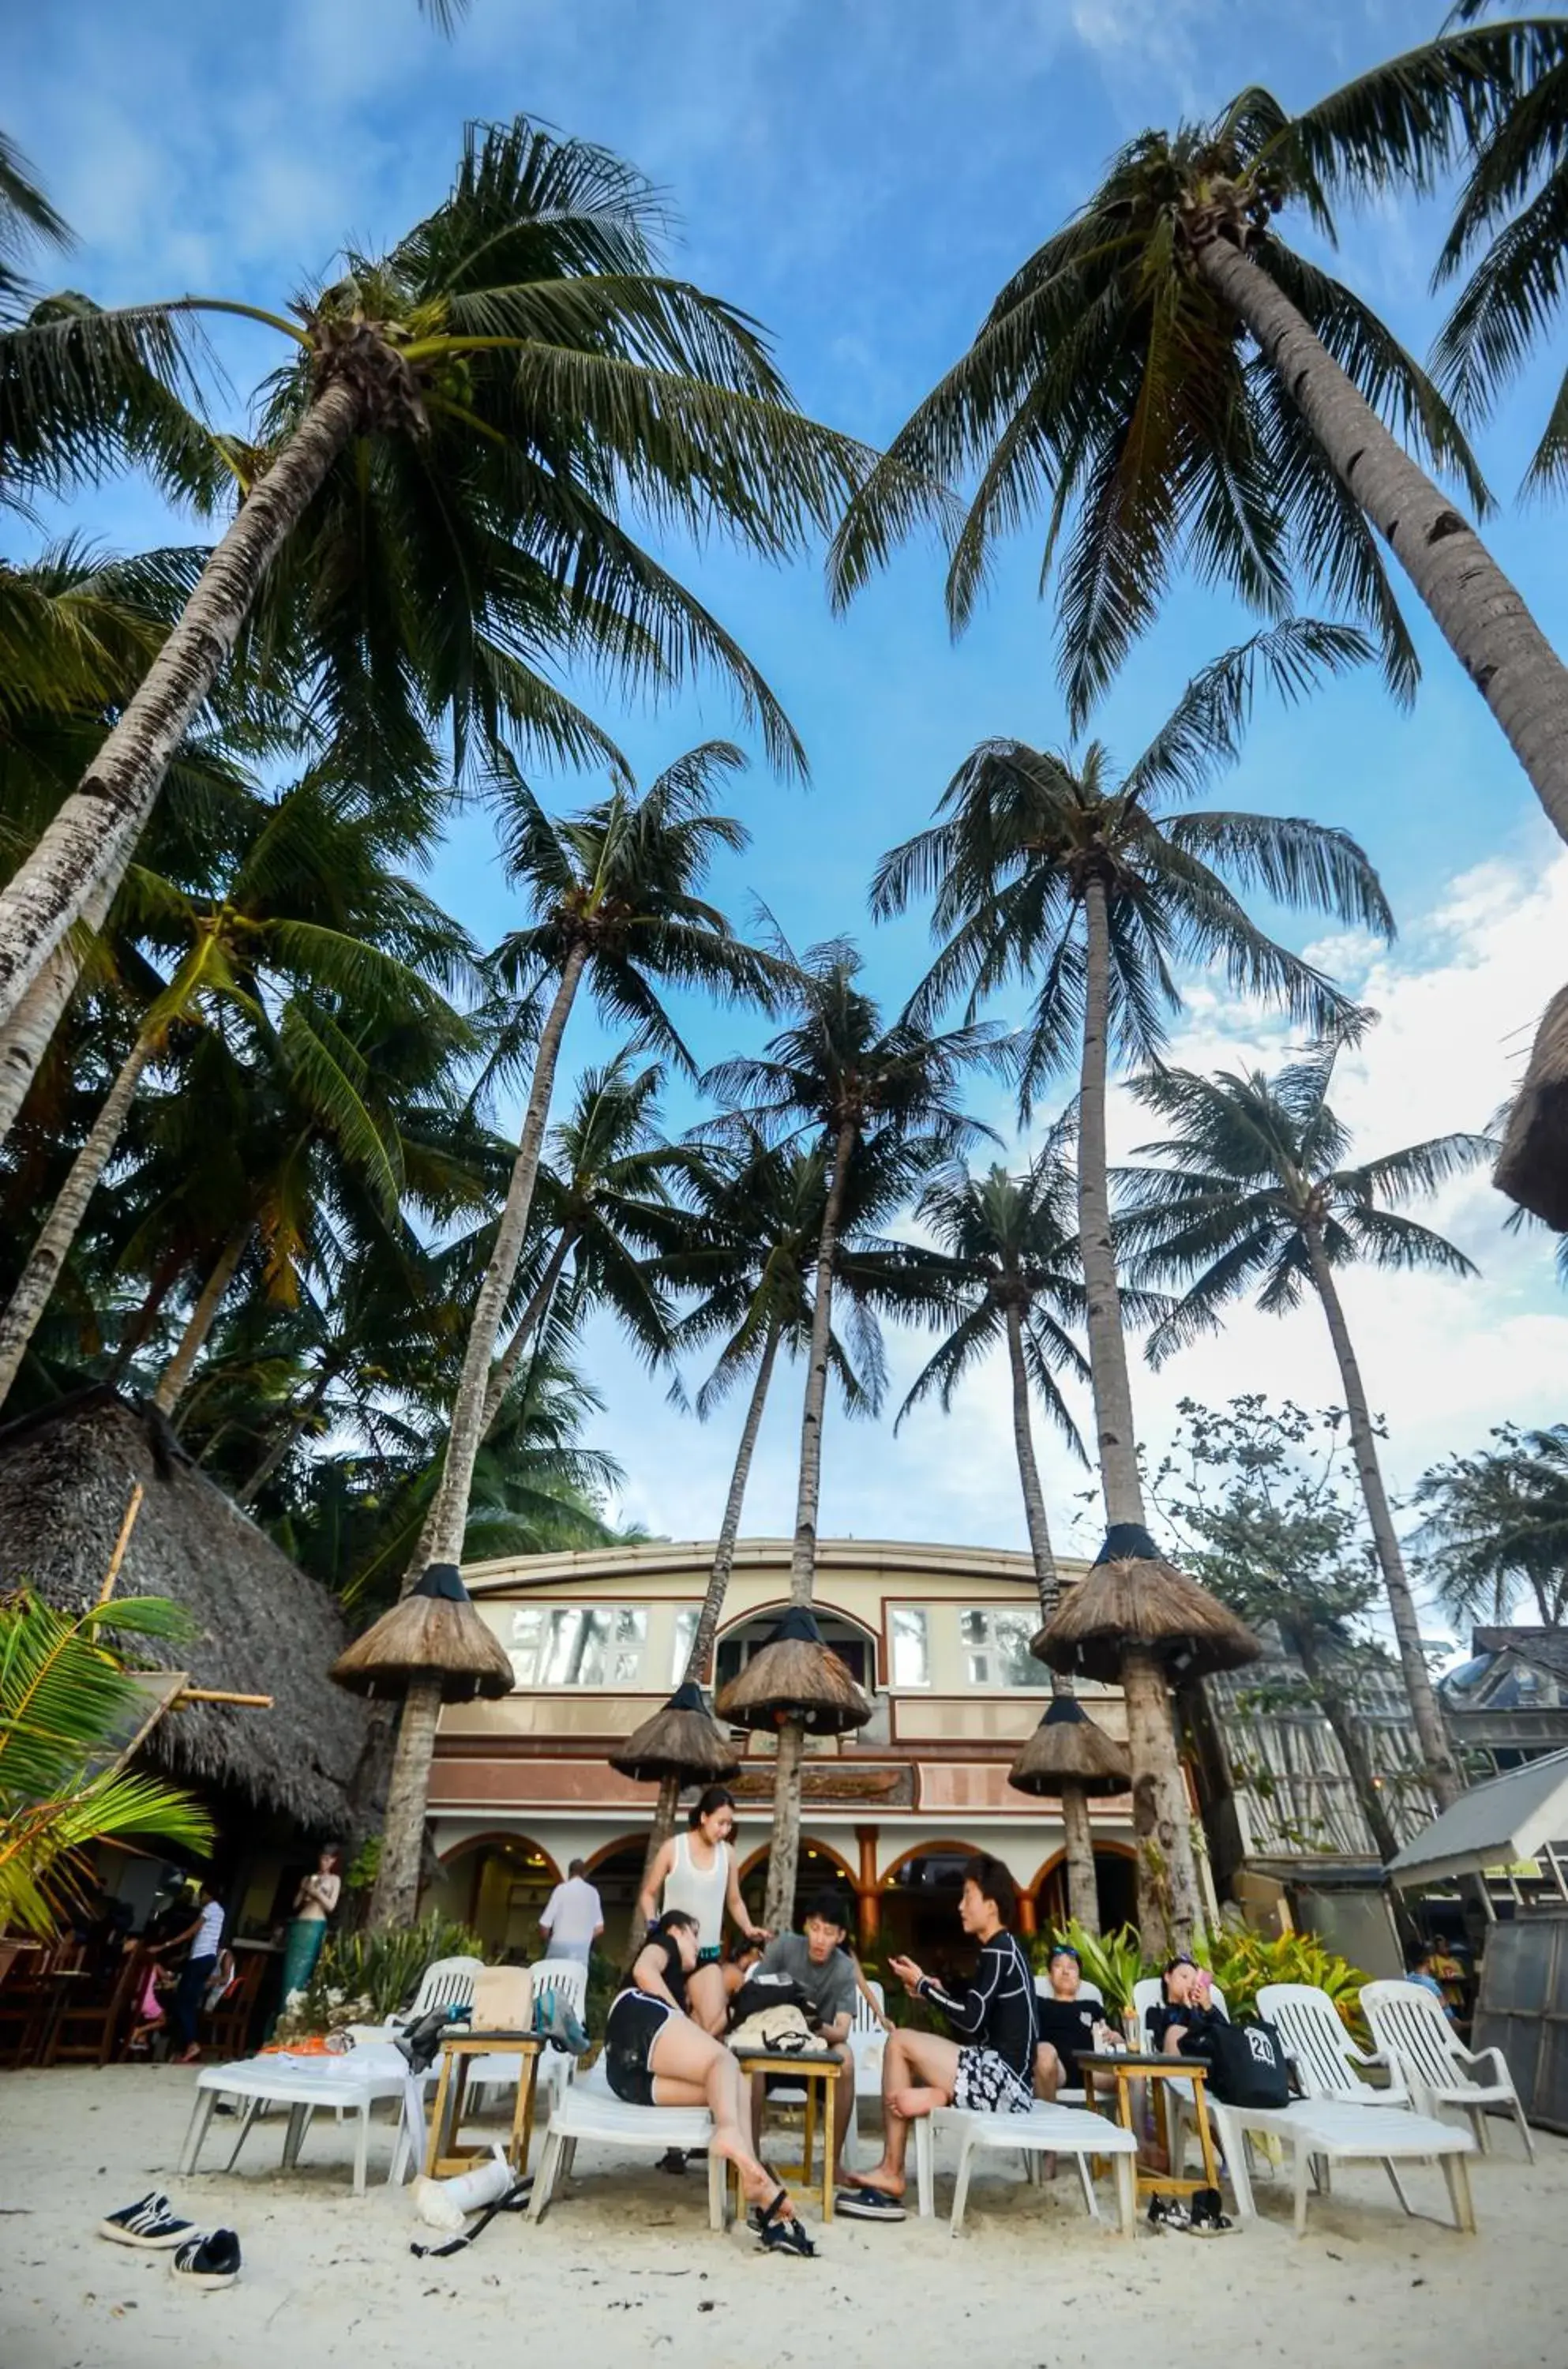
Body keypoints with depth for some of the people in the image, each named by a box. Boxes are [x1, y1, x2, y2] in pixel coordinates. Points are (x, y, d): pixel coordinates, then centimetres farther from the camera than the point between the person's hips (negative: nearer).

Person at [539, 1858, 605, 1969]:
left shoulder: (562, 1889, -5)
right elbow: (599, 1928, 9)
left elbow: (545, 1924, -5)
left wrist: (548, 1940, 14)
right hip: (582, 1950, 3)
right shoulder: (593, 1893, 6)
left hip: (560, 1948, -3)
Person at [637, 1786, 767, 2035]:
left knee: (714, 2021, -13)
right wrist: (652, 1923, -15)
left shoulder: (727, 1854, 2)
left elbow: (734, 1901, 12)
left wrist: (748, 1928, -4)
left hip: (709, 1952, 2)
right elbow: (648, 1894, 1)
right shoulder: (674, 1848, -7)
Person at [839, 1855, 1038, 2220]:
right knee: (906, 2099, 2)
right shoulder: (1002, 1949, 17)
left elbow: (971, 2020, -18)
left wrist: (923, 1984, -7)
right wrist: (933, 1990, 8)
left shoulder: (998, 1950, -12)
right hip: (1002, 2076, 9)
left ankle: (890, 2172, 3)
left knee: (900, 2043, -8)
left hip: (1002, 2077, -9)